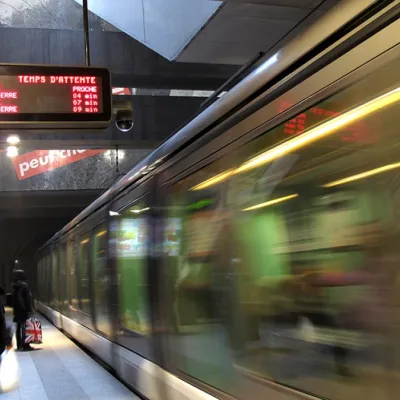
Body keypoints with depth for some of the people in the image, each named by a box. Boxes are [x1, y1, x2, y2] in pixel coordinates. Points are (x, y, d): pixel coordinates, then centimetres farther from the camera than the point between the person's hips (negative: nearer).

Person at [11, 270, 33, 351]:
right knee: (24, 328, -6)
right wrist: (29, 309, -13)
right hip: (24, 310, -8)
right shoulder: (23, 286, -15)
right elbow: (27, 299, -16)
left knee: (19, 328, 14)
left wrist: (15, 309, 18)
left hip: (17, 310, 8)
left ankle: (19, 345, 21)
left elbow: (14, 300, 13)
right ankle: (25, 345, -8)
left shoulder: (15, 287, 9)